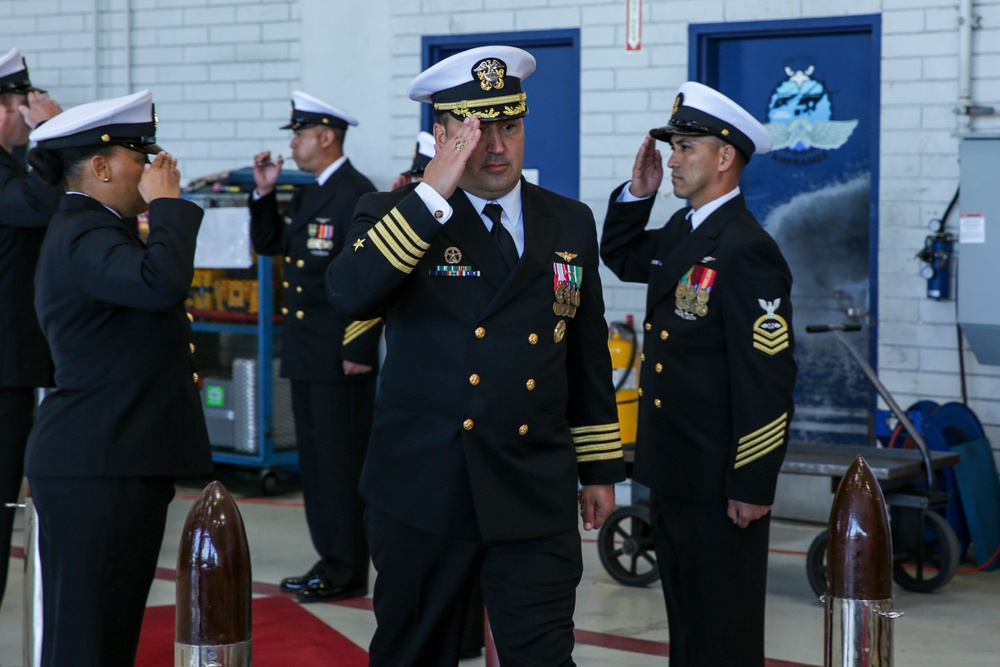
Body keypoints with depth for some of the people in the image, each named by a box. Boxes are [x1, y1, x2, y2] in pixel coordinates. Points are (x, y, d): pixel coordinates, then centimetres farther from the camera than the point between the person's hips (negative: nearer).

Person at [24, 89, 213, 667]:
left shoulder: (97, 230, 18)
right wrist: (167, 202, -19)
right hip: (98, 469, -11)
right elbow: (163, 283, -32)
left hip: (117, 464, 11)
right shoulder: (81, 238, -15)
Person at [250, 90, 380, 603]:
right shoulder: (308, 197, 16)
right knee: (315, 459, 12)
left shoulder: (358, 195, -13)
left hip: (341, 357, -10)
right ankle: (330, 561, 19)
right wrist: (264, 194, 7)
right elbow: (268, 244, 22)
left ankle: (347, 573, 2)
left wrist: (360, 350, -20)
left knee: (341, 462, -5)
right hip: (307, 354, 10)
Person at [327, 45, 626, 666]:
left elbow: (588, 356, 14)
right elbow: (351, 295, -23)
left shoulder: (570, 224, 8)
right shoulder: (395, 215, -1)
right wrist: (433, 193, -25)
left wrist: (600, 469, 15)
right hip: (422, 494, -1)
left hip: (536, 498, 1)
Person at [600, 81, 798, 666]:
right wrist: (637, 193, 9)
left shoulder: (747, 250, -20)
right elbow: (620, 257, 28)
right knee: (684, 620, 19)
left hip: (721, 484, -9)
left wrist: (753, 486, -21)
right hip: (672, 473, 9)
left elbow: (768, 377, -22)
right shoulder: (680, 232, 9)